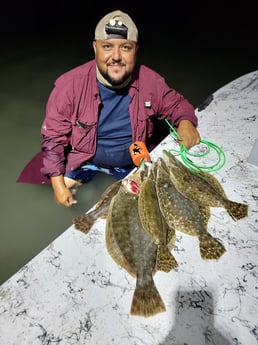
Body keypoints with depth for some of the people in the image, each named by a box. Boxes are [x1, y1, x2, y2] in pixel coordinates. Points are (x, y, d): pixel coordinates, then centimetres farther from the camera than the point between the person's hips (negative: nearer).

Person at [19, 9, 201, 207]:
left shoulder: (151, 81, -18)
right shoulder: (70, 85, -24)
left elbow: (176, 103, 1)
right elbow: (53, 137, -15)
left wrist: (185, 122, -23)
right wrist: (58, 185, -17)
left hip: (135, 162, 2)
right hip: (85, 161, -1)